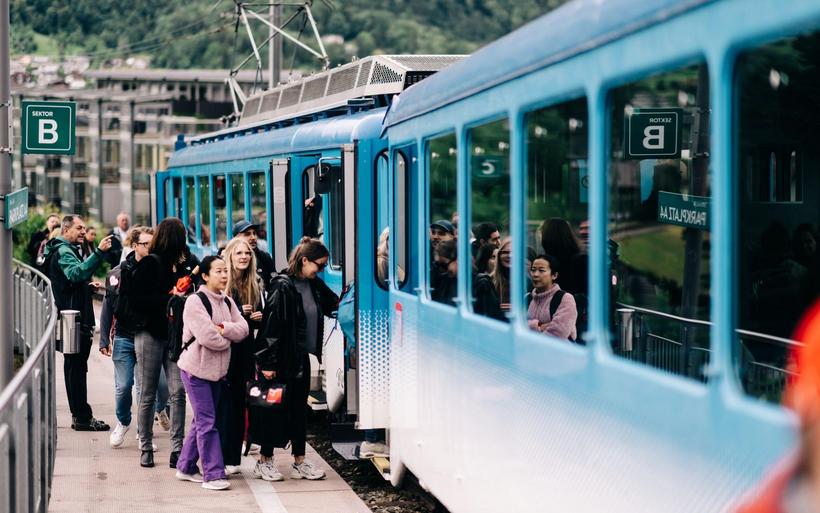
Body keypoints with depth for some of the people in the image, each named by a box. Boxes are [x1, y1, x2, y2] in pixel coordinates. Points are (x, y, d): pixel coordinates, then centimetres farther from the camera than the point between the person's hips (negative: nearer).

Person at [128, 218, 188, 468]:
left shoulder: (179, 263, 12)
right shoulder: (149, 263, -6)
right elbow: (137, 299, -12)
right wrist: (169, 298, -15)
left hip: (173, 334, 5)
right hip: (150, 334, -5)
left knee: (178, 391, -5)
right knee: (148, 394, 4)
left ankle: (177, 449, -4)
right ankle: (145, 447, 14)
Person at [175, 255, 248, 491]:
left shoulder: (227, 302, 10)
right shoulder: (195, 301, -14)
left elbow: (243, 329, -1)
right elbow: (207, 337, -23)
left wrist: (223, 328, -17)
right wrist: (228, 339, -5)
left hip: (218, 369, 8)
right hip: (197, 368, -7)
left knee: (202, 421, 14)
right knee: (207, 422, -8)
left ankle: (186, 467, 25)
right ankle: (213, 475, -7)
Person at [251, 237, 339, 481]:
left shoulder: (315, 285, 6)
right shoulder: (283, 287, -17)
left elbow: (334, 304, 25)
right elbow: (272, 325, -19)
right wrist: (267, 363, -19)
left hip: (302, 358, 7)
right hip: (282, 360, -7)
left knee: (298, 409, 12)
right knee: (275, 409, 3)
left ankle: (300, 462, 19)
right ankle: (264, 461, 15)